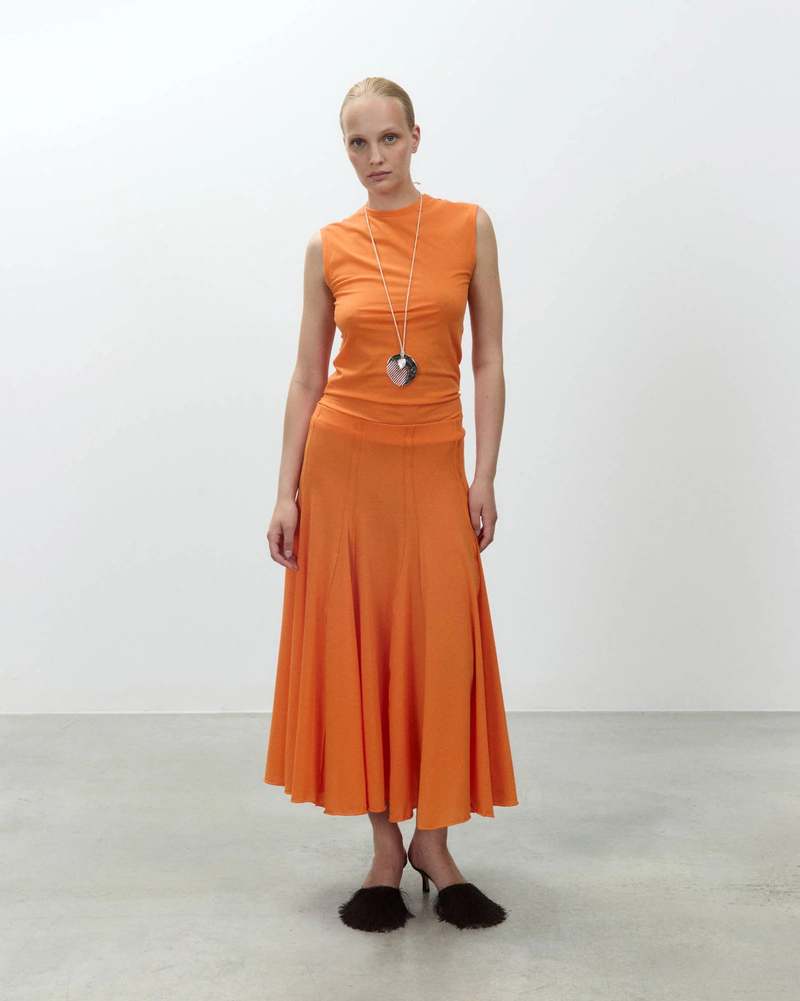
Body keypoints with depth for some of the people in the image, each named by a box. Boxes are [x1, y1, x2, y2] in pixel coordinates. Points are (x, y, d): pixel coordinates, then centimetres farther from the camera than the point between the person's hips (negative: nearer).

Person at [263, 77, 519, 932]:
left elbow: (489, 360, 2)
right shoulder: (328, 248, 4)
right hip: (343, 459, 1)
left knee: (442, 650, 1)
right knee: (354, 646, 3)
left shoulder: (468, 227, 2)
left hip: (434, 466, 0)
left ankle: (434, 844, 18)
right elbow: (307, 377, 5)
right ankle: (385, 847, 17)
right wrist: (287, 493, 1)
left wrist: (485, 476, -4)